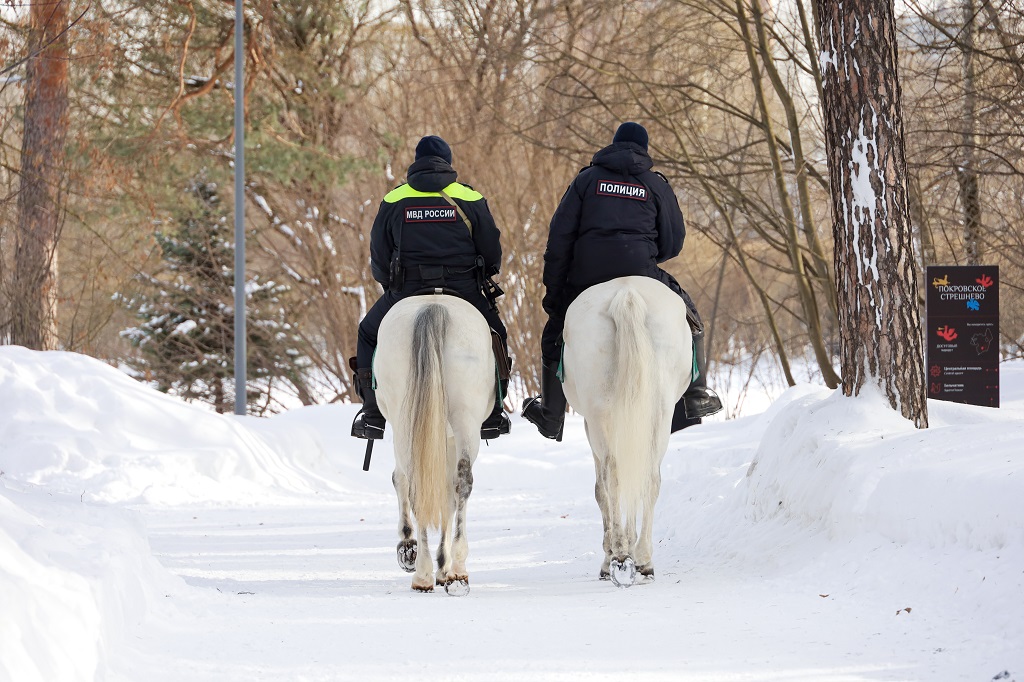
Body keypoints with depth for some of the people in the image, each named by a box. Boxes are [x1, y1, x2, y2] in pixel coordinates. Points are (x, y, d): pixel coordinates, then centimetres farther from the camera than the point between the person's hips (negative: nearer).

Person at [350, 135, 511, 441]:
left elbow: (379, 257, 8)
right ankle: (491, 416, 20)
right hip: (463, 290, 0)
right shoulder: (471, 199, 5)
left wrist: (392, 285, 25)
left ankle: (373, 417, 16)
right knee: (495, 335, 26)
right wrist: (478, 279, 27)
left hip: (406, 291, 0)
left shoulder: (393, 201, 6)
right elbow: (492, 253, 7)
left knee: (369, 335, 25)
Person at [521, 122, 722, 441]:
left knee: (555, 337, 20)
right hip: (638, 271, -1)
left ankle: (551, 416, 23)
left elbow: (559, 237, 6)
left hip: (585, 275, 1)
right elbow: (674, 242, 12)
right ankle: (693, 397, 16)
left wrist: (553, 289, 8)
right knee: (687, 320, 20)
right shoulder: (656, 185, 12)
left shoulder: (587, 179, 12)